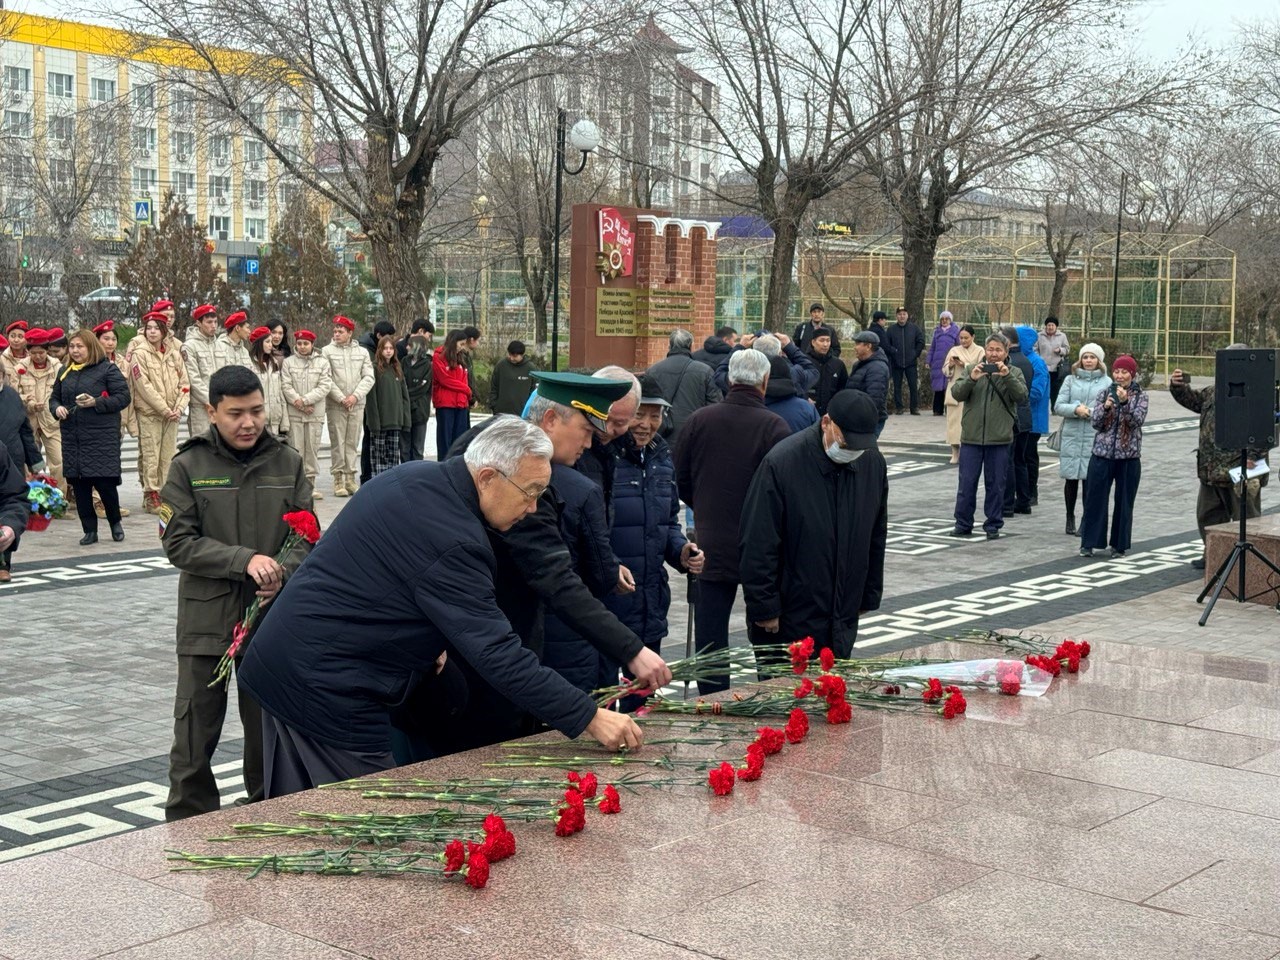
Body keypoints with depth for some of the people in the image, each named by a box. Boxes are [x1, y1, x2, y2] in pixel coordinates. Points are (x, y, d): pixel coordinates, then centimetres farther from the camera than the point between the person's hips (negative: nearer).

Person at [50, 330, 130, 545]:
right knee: (79, 485, 5)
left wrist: (96, 402, -17)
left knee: (105, 482, -7)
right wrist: (57, 408, 0)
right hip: (72, 437, 5)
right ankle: (89, 530, 14)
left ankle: (115, 522, 17)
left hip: (102, 437, -5)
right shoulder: (65, 372, 14)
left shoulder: (107, 369, -2)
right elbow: (54, 397, 23)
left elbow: (123, 397, -7)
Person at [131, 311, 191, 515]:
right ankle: (151, 495, 0)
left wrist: (179, 408, -7)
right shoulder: (139, 354, -3)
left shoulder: (174, 355, 11)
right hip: (149, 413, -4)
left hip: (172, 414, 4)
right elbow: (144, 386, -10)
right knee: (151, 456, -5)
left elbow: (184, 384, 9)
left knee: (169, 455, 6)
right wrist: (164, 410, -14)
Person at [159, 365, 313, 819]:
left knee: (268, 731, 11)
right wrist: (245, 560, -19)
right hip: (206, 618, -1)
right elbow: (178, 542, -7)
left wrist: (283, 572, -17)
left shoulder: (288, 463, 4)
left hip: (273, 616, 2)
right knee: (195, 733, 3)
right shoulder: (189, 467, -1)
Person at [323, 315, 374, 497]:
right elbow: (326, 379, -4)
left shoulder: (362, 352, 11)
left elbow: (368, 377, 4)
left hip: (357, 405, 2)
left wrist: (355, 396, -9)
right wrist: (341, 398, -10)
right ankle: (338, 480, 1)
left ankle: (350, 478, 10)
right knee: (337, 442, -3)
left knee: (352, 442, 5)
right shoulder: (327, 351, 2)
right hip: (335, 405, -2)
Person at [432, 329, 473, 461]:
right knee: (445, 437, -3)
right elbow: (445, 380, -11)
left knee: (459, 437, 6)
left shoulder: (460, 358, 17)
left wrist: (466, 396, -3)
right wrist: (466, 389, -5)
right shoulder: (438, 357, -4)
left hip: (461, 403, 6)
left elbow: (464, 379, 15)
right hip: (445, 403, -6)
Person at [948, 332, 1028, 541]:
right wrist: (971, 379, -21)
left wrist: (1007, 375, -22)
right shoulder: (972, 369, 7)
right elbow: (956, 393, -4)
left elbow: (1022, 396, -10)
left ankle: (993, 525, 16)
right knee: (967, 482, 4)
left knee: (996, 484, 6)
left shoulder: (1014, 373, 5)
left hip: (1000, 439, 0)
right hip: (971, 437, 1)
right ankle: (963, 524, 13)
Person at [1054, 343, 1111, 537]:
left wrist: (1091, 412, -13)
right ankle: (1070, 518, 21)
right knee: (1071, 478, 7)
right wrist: (1076, 409, -13)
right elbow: (1058, 406, 2)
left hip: (1095, 438, -2)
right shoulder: (1070, 380, 8)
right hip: (1071, 436, 2)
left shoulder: (1107, 382, 3)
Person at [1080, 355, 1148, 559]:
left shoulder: (1140, 395, 2)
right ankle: (1088, 543, 9)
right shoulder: (1105, 393, 6)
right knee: (1095, 499, 1)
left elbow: (1138, 420, -12)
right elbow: (1096, 423, 0)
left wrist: (1125, 402, -26)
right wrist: (1105, 407, -17)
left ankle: (1119, 544, 15)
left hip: (1129, 456, -1)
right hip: (1102, 454, 1)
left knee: (1124, 502, 5)